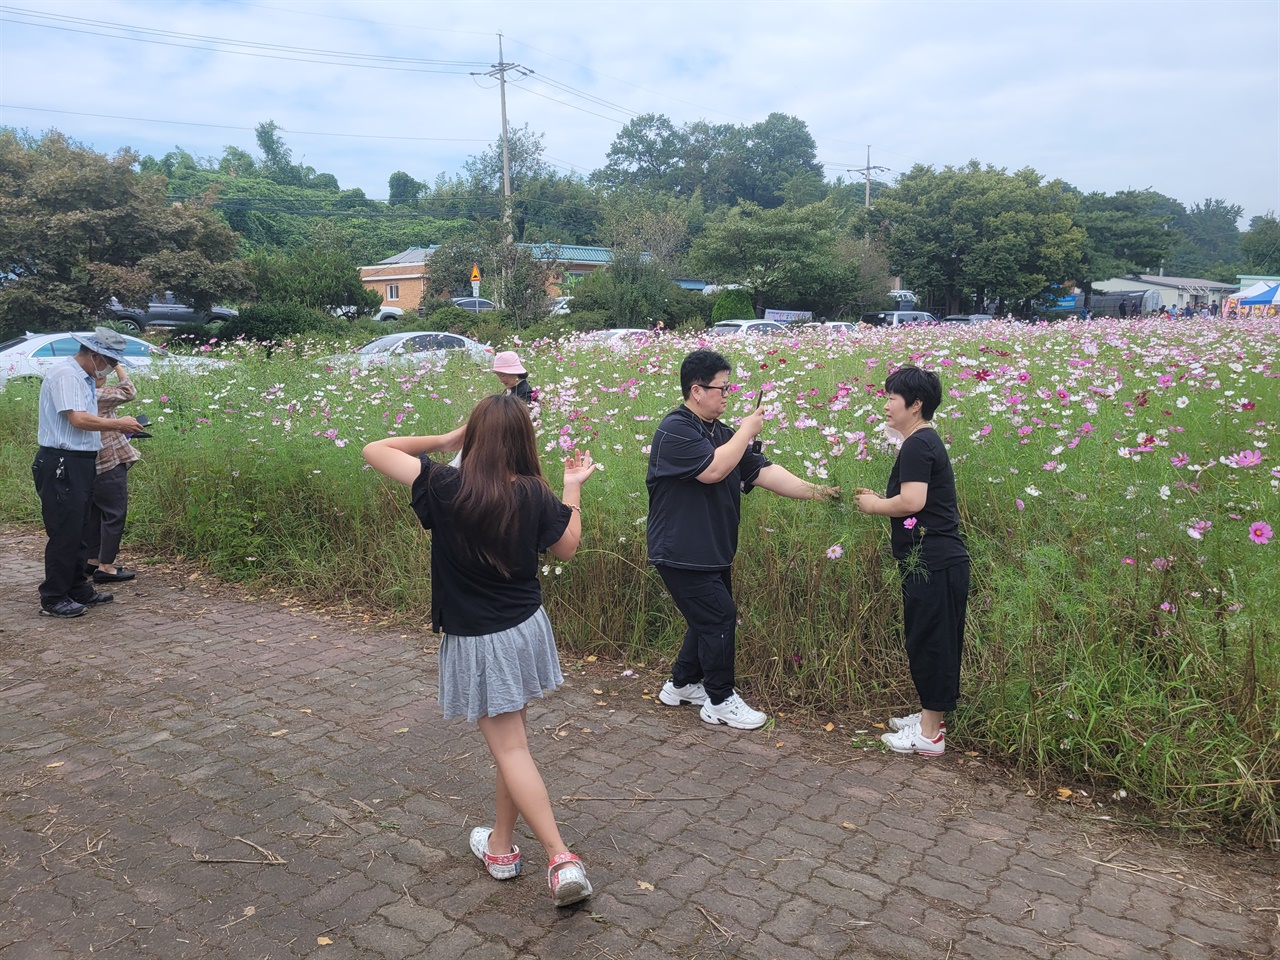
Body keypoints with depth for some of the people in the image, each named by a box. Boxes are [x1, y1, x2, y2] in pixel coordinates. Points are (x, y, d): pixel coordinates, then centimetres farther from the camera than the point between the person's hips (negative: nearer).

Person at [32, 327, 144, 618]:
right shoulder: (65, 375, -14)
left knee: (78, 531, 16)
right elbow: (78, 419, -23)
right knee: (64, 533, -5)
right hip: (62, 465, -10)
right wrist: (117, 424, -13)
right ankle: (53, 599, 4)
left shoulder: (83, 378, 17)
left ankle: (79, 590, 26)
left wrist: (115, 427, 6)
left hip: (80, 464, 10)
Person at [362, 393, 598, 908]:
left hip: (477, 641, -4)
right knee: (510, 738, 19)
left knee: (511, 749, 3)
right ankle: (500, 845, 34)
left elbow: (375, 450, -10)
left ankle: (562, 860, -1)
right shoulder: (534, 493, -10)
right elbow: (566, 547, 5)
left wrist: (444, 439, -3)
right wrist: (573, 487, 13)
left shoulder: (447, 487, -19)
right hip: (526, 629, 4)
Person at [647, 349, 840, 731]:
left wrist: (813, 490, -4)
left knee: (710, 618, 17)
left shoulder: (721, 433, 9)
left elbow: (763, 471, 4)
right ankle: (720, 701, 11)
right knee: (720, 618, -5)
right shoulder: (675, 429, -17)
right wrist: (746, 432, -16)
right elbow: (712, 470, -28)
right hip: (682, 553, -9)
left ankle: (681, 684, 34)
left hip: (712, 552, 9)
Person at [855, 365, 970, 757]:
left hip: (933, 563, -10)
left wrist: (873, 506, -8)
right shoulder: (925, 442, 17)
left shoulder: (917, 445, -15)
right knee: (931, 642, 18)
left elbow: (912, 501, -24)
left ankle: (930, 735, 9)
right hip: (936, 560, 10)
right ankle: (931, 717, 30)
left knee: (929, 643, -1)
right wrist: (881, 500, 11)